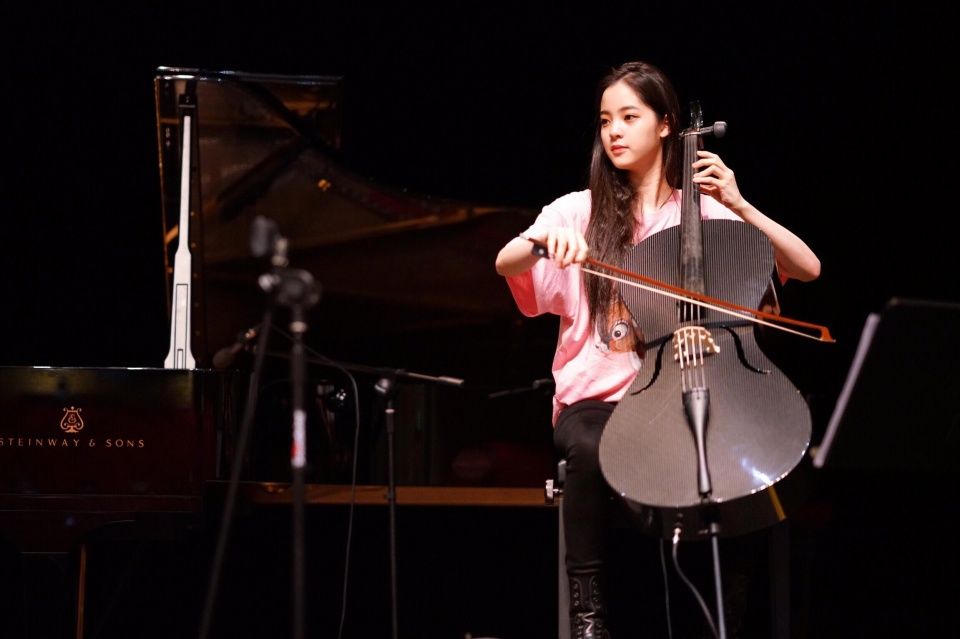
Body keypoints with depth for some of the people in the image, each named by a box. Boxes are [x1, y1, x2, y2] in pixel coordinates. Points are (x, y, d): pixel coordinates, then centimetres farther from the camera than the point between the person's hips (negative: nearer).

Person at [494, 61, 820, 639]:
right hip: (597, 396, 0)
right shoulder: (579, 210, 9)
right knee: (591, 449, -36)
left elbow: (808, 268, 3)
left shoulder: (703, 210, 9)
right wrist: (546, 238, -29)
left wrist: (739, 206, -8)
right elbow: (505, 263, -8)